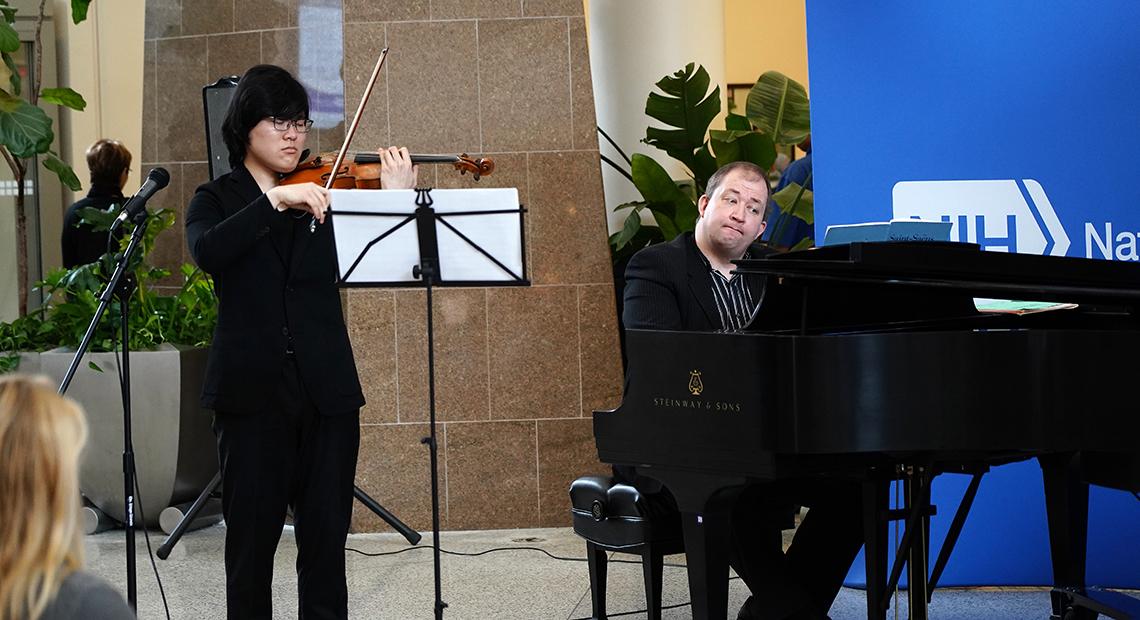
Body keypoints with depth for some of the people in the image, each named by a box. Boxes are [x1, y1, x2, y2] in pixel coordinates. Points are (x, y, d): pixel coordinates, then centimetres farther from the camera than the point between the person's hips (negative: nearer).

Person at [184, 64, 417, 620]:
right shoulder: (216, 200, 6)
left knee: (326, 536, 2)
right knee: (251, 536, 1)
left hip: (325, 388, 2)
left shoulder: (324, 196, 11)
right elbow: (207, 252, -17)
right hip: (252, 391, -2)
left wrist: (396, 198, -16)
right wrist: (275, 202, -26)